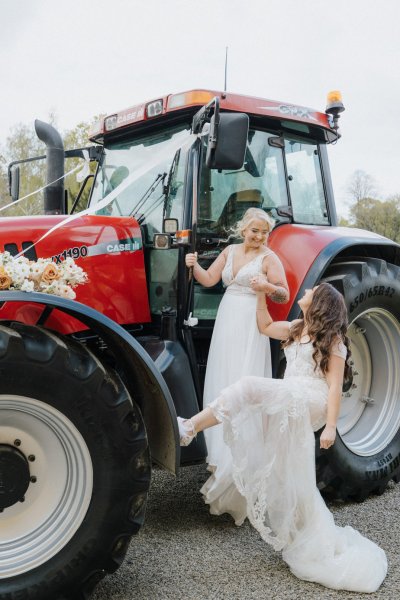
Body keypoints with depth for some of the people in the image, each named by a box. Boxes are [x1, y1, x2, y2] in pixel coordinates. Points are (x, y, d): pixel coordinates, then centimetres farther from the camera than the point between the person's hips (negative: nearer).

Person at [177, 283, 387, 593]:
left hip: (312, 404, -8)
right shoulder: (296, 328, 20)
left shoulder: (333, 339, -1)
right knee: (289, 482, 5)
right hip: (288, 406, 8)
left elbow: (334, 386, -7)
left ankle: (189, 427, -27)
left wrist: (330, 426, -14)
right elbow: (265, 326, 33)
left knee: (249, 387, -26)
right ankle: (316, 547, 14)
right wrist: (261, 295, 23)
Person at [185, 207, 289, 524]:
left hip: (250, 329, -6)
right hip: (226, 323, 6)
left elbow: (285, 295, -8)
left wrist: (268, 287, -27)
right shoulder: (230, 251, 13)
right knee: (221, 385, 9)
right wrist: (194, 265, -6)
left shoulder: (269, 257, -4)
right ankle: (222, 452, 22)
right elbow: (208, 279, 11)